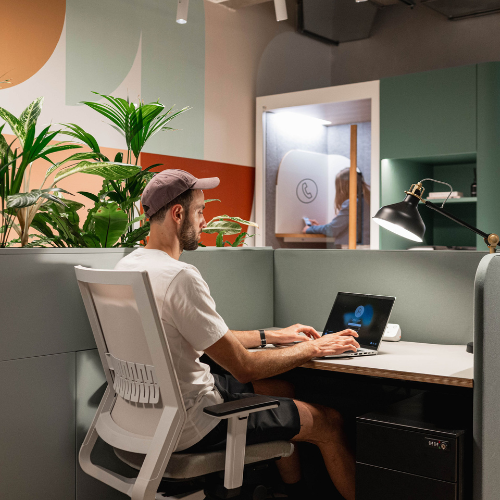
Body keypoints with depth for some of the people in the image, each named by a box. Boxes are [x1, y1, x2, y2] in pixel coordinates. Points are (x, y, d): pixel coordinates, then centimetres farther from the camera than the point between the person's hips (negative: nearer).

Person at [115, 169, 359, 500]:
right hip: (189, 428, -9)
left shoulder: (128, 265, 4)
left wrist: (271, 335, 17)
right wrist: (313, 349, -6)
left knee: (282, 389, 26)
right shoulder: (180, 277, -27)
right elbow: (245, 368, -21)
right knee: (329, 422, 3)